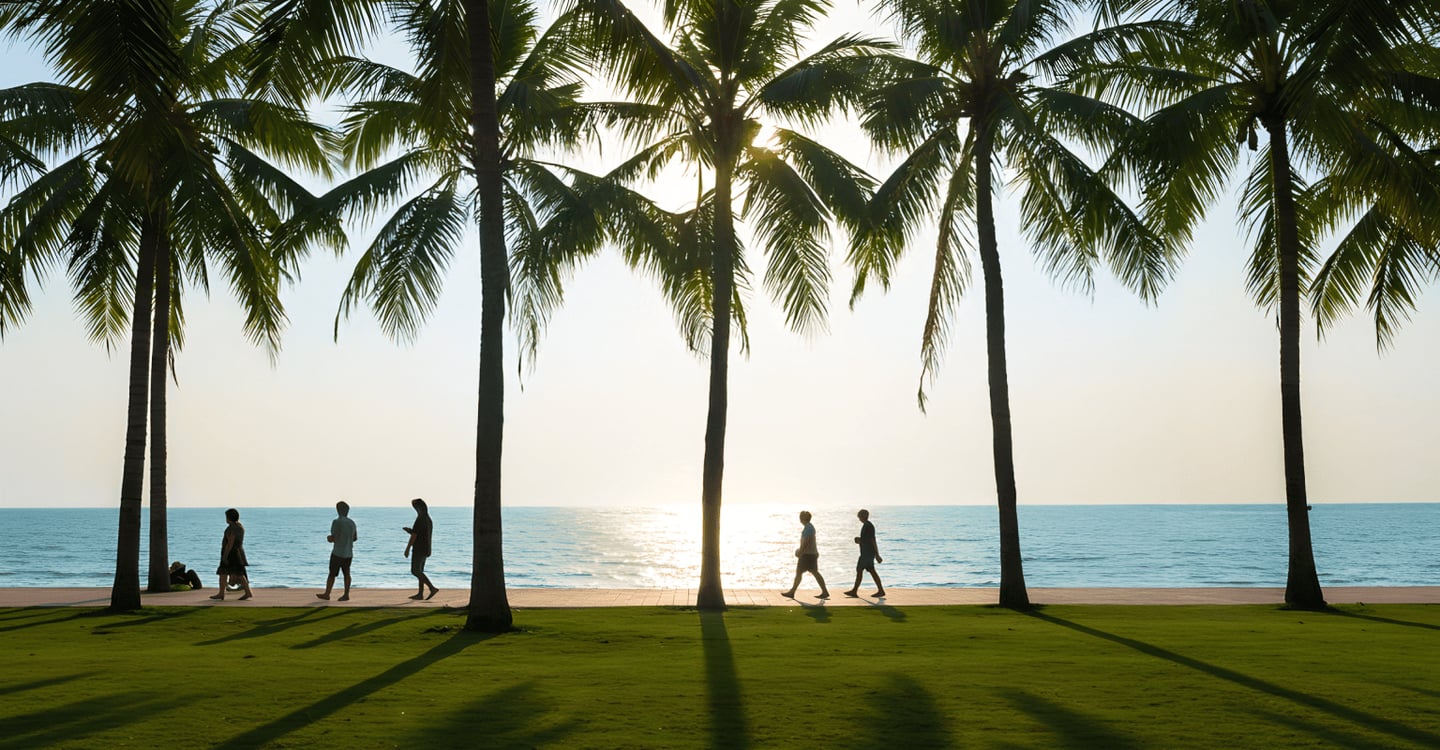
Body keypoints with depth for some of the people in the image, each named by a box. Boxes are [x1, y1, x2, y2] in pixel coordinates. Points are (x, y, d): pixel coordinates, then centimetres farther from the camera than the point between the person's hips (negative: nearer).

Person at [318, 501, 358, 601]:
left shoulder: (337, 522, -14)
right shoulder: (352, 523, 7)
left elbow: (333, 538, -16)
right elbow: (355, 538, 16)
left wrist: (328, 538, 4)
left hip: (338, 553, -6)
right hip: (348, 553, 6)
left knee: (332, 574, 2)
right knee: (346, 573, 7)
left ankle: (327, 594, 9)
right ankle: (346, 594, 6)